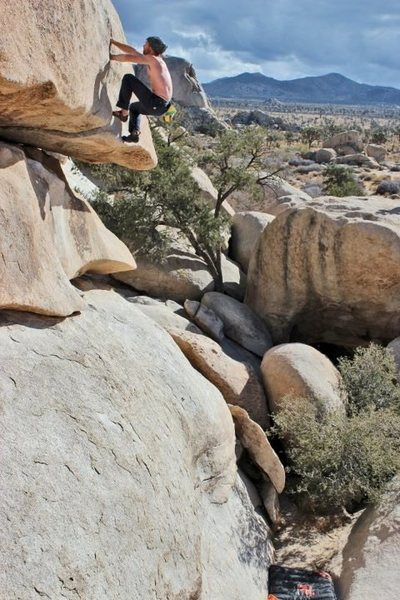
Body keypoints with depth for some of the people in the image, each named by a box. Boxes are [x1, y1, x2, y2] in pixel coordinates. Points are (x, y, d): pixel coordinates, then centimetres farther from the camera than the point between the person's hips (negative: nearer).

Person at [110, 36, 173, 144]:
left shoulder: (152, 58, -7)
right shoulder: (155, 59, 19)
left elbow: (128, 57, -12)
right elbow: (132, 51, 24)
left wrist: (112, 57, 4)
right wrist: (113, 42, 26)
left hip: (155, 103, -9)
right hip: (160, 107, 10)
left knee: (128, 78, -5)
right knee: (134, 107, 35)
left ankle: (124, 113, -3)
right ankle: (135, 133, 12)